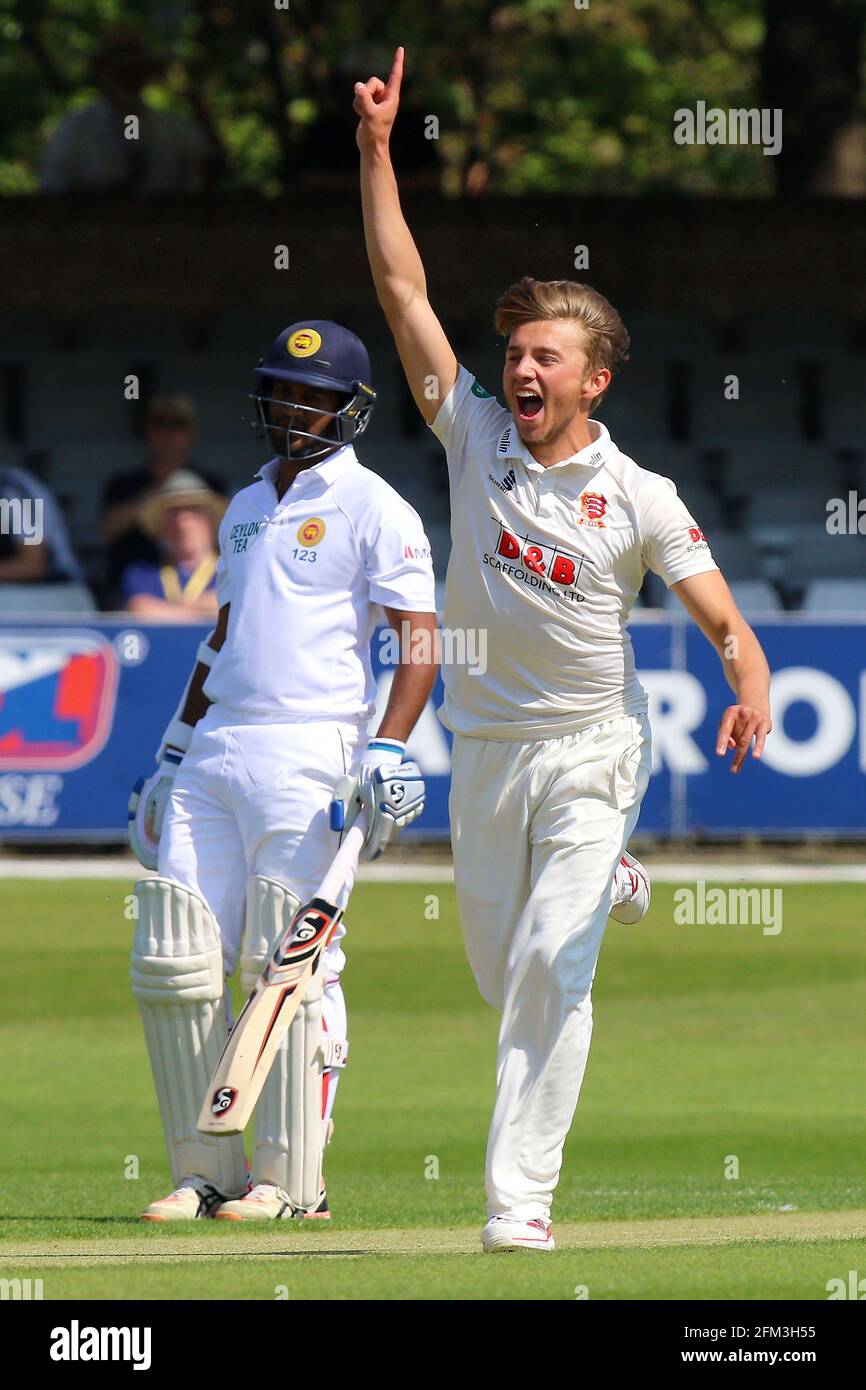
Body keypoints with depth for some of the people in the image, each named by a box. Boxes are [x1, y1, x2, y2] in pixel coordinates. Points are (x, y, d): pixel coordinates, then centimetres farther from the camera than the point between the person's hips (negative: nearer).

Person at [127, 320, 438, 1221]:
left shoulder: (372, 508, -2)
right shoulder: (246, 508, 21)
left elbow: (418, 637, -9)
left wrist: (389, 751, -21)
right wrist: (172, 754, 24)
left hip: (307, 756, -7)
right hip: (214, 750, 7)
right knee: (171, 964, 1)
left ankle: (290, 1180, -2)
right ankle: (206, 1171, 8)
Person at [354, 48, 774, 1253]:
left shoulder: (640, 501, -9)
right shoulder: (475, 437, -1)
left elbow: (725, 621, -12)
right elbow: (401, 286, -3)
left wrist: (751, 694, -35)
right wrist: (376, 148, -9)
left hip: (592, 750, -4)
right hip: (486, 746, 4)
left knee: (552, 964, -15)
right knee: (501, 966, 14)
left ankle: (520, 1196, -13)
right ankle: (605, 887, 49)